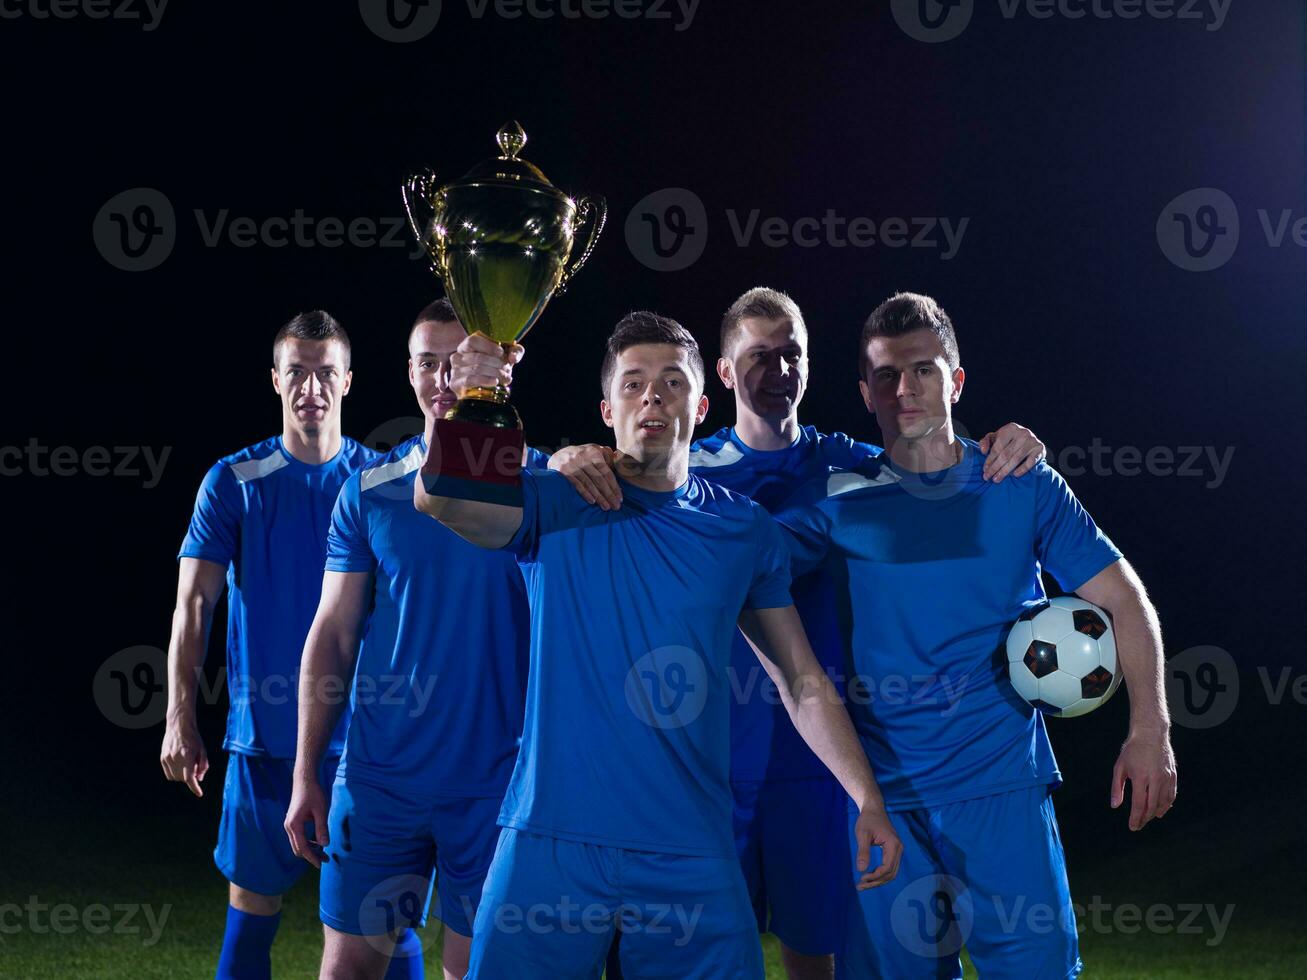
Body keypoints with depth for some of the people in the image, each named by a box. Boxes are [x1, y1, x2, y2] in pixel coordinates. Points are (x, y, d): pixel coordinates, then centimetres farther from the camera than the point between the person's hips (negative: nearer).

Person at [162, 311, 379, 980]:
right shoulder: (233, 483, 1)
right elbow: (194, 601, -4)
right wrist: (180, 718, -13)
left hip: (363, 735, 0)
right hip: (264, 734, 0)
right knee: (252, 900, 7)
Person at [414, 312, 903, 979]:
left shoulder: (744, 530, 6)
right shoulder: (556, 505, 1)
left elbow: (802, 680, 10)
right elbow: (437, 499, -16)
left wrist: (867, 799, 3)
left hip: (691, 849, 1)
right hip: (553, 837, -1)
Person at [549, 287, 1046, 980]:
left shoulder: (849, 466, 7)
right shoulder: (690, 472, 3)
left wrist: (1008, 450, -15)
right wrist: (572, 460, -28)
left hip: (817, 756, 1)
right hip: (711, 755, -1)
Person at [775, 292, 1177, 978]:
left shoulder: (1024, 487, 3)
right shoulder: (840, 502, 2)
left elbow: (1123, 597, 2)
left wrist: (1150, 730, -7)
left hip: (1005, 785, 0)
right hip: (885, 792, 1)